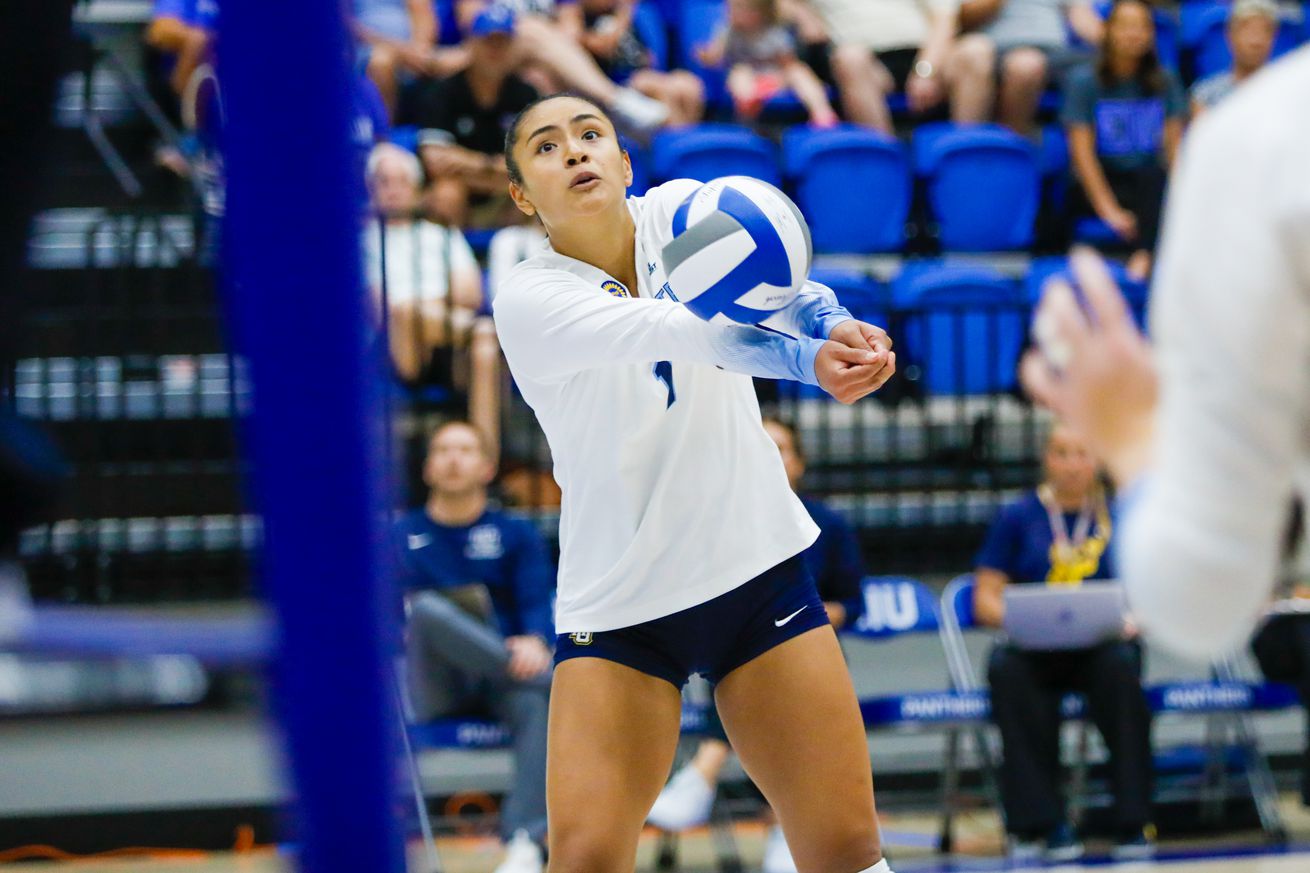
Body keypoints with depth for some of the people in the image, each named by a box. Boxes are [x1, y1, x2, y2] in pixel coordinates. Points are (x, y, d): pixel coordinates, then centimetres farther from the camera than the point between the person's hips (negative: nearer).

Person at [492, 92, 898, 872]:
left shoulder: (681, 210, 0)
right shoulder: (527, 301, -12)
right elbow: (675, 331, -30)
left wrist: (835, 325, -43)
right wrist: (806, 360, -47)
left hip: (762, 571, 3)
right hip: (618, 602, -3)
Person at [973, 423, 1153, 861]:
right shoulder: (1017, 517, 8)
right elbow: (985, 599, 4)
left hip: (1100, 647, 0)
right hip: (1033, 649, 0)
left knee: (1120, 665, -35)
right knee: (1007, 669, -35)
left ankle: (1132, 822, -31)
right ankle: (1037, 821, -32)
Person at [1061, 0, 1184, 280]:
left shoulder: (1164, 82, 9)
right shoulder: (1084, 81, -1)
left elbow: (1175, 145, 3)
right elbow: (1083, 152, -8)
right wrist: (1108, 209, -20)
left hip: (1150, 184, 2)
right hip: (1095, 187, -2)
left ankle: (1145, 257, -50)